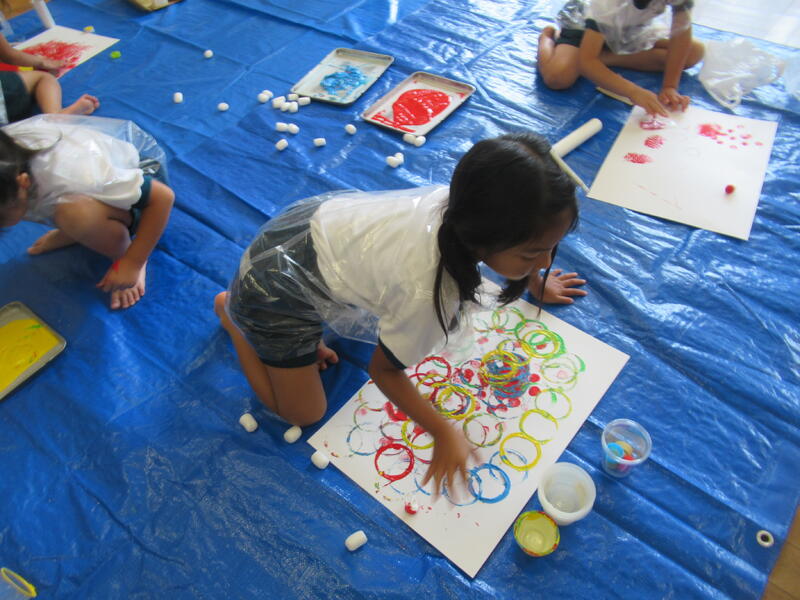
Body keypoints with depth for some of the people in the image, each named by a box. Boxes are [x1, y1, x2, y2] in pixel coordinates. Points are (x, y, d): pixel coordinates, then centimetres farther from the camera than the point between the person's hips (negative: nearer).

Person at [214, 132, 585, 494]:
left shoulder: (468, 204, -22)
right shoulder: (427, 295, -39)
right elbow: (383, 370, -18)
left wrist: (538, 282, 19)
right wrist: (444, 434, -12)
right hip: (275, 290, -6)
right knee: (303, 414, 9)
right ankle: (232, 314, 23)